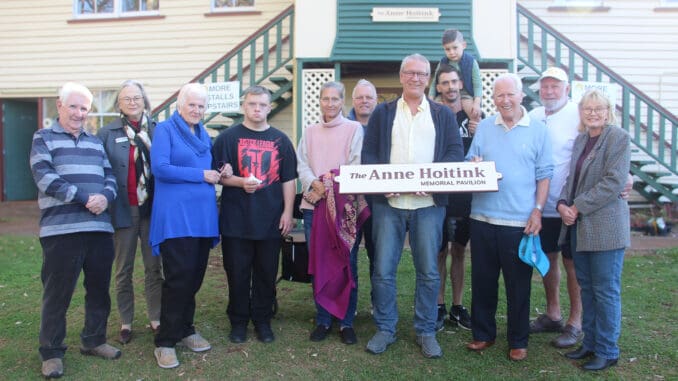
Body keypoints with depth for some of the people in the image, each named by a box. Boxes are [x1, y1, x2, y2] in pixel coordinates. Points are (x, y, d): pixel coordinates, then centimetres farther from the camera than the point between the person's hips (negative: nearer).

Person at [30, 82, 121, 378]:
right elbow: (44, 177, -9)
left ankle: (93, 340, 28)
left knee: (99, 288, 12)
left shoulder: (95, 141, 19)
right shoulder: (43, 138, 5)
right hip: (61, 229, -5)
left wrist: (105, 196, -8)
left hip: (99, 227, 5)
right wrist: (83, 197, -18)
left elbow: (110, 175, 14)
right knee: (57, 293, 2)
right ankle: (52, 352, 16)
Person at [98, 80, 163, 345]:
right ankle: (126, 322, 21)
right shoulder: (107, 133, 1)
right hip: (123, 210, -1)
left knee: (154, 266, 7)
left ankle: (156, 318, 19)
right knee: (124, 269, 10)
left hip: (152, 208, 1)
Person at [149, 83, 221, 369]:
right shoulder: (165, 129, -4)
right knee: (178, 278, -6)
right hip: (176, 216, -7)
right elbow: (160, 168, -16)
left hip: (203, 215, 7)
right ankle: (165, 341, 8)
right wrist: (201, 175, -14)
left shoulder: (203, 134, 17)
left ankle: (185, 330, 27)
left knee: (195, 277, 12)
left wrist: (220, 173, 1)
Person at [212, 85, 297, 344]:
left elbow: (288, 179, 8)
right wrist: (241, 182, -17)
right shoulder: (228, 137, 3)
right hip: (236, 219, -1)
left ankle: (263, 320, 24)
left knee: (267, 274, 9)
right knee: (237, 273, 7)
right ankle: (238, 321, 22)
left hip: (270, 219, 2)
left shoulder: (280, 140, 9)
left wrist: (288, 212, 1)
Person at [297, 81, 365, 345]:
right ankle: (322, 319, 19)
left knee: (346, 264, 1)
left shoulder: (354, 129, 3)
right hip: (313, 205, 4)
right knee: (317, 264, 7)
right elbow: (302, 165, 8)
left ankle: (346, 321, 12)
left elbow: (357, 166, -6)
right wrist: (314, 184, -12)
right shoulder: (310, 132, 15)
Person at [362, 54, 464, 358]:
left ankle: (426, 331, 22)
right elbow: (368, 153, 6)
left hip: (429, 203, 0)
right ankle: (385, 329, 20)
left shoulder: (443, 115, 11)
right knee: (383, 270, 3)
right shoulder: (382, 113, 12)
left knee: (428, 271, 6)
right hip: (388, 202, 0)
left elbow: (455, 152, 3)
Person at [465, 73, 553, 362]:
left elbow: (544, 175, 1)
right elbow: (469, 163, 12)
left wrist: (538, 210, -8)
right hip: (483, 217, 3)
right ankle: (483, 333, 27)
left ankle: (518, 341, 23)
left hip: (520, 221, -2)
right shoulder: (484, 127, 9)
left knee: (518, 284, 7)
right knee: (482, 279, 11)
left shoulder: (538, 130, 3)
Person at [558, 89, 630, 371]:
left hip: (605, 226, -7)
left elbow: (614, 182, -16)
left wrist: (578, 207, -16)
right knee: (586, 288, 14)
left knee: (606, 291, 2)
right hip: (579, 227, 7)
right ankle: (590, 343, 26)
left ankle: (607, 351, 15)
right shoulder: (580, 139, 14)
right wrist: (563, 204, -4)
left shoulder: (619, 137, -7)